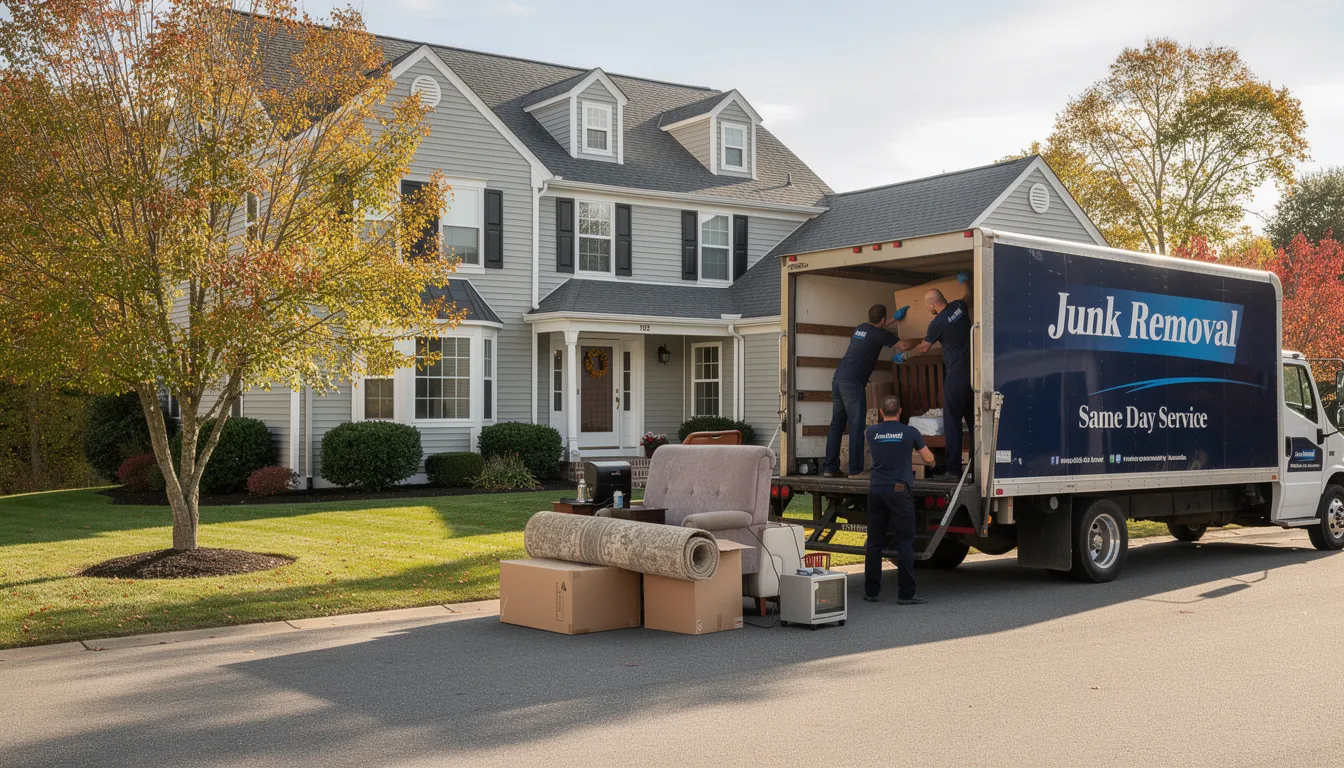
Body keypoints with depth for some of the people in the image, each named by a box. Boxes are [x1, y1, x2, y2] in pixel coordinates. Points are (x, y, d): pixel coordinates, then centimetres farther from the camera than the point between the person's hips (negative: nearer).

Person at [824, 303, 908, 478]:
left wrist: (895, 319, 50)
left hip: (837, 379, 8)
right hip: (852, 383, -8)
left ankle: (830, 468, 10)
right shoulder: (879, 334, -4)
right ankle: (856, 470, -6)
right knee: (856, 426, -5)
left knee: (837, 424, 9)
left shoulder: (860, 328, 19)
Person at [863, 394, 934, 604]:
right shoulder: (910, 433, -2)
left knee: (874, 543, 8)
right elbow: (929, 459, 8)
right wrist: (924, 451, 31)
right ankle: (906, 593, -3)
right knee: (905, 543, -1)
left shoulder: (872, 432, 6)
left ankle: (871, 591, 11)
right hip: (899, 491, -3)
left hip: (876, 490, 4)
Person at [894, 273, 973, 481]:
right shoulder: (960, 306, 5)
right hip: (973, 370, 7)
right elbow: (968, 294, 32)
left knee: (952, 421, -4)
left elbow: (923, 348, 3)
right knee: (973, 419, 10)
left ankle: (953, 470, -6)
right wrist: (965, 281, 52)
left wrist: (903, 356, 20)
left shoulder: (937, 323, -12)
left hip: (956, 374, -7)